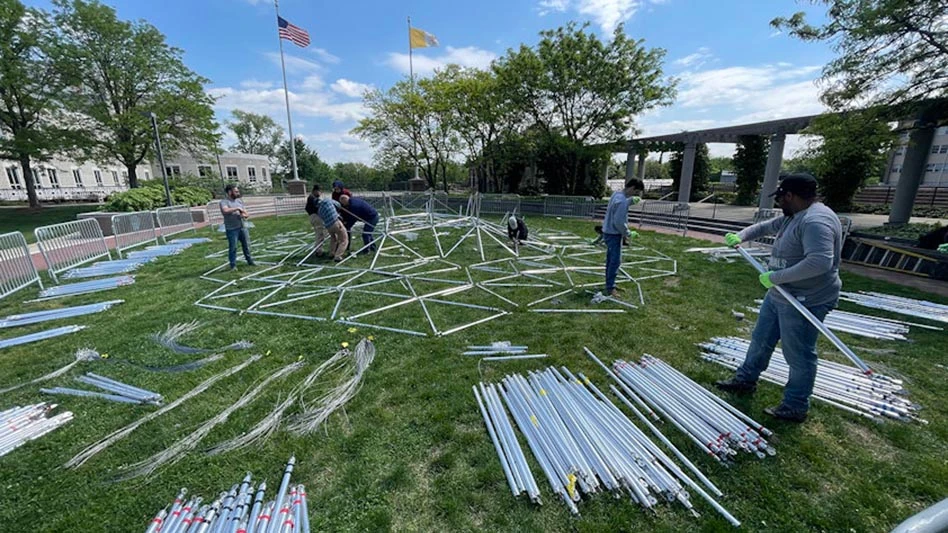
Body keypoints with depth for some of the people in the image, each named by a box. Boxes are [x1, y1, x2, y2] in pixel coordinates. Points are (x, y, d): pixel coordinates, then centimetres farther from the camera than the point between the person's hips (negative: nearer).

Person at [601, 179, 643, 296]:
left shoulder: (617, 193, 6)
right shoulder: (621, 200, -24)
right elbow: (619, 222, -25)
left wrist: (632, 201, 11)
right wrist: (628, 233, -12)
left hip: (609, 232, 10)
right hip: (613, 234, -10)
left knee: (611, 260, 16)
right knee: (615, 261, -4)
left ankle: (610, 285, 27)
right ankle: (610, 289, 2)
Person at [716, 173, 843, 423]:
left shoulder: (816, 221, -24)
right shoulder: (794, 217, 8)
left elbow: (820, 262, -34)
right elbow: (765, 226, 24)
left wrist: (776, 277, -28)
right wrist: (741, 236, 6)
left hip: (804, 301, -10)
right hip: (779, 296, 10)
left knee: (798, 355, 5)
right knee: (761, 340, 20)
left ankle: (795, 407, 21)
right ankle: (746, 379, 36)